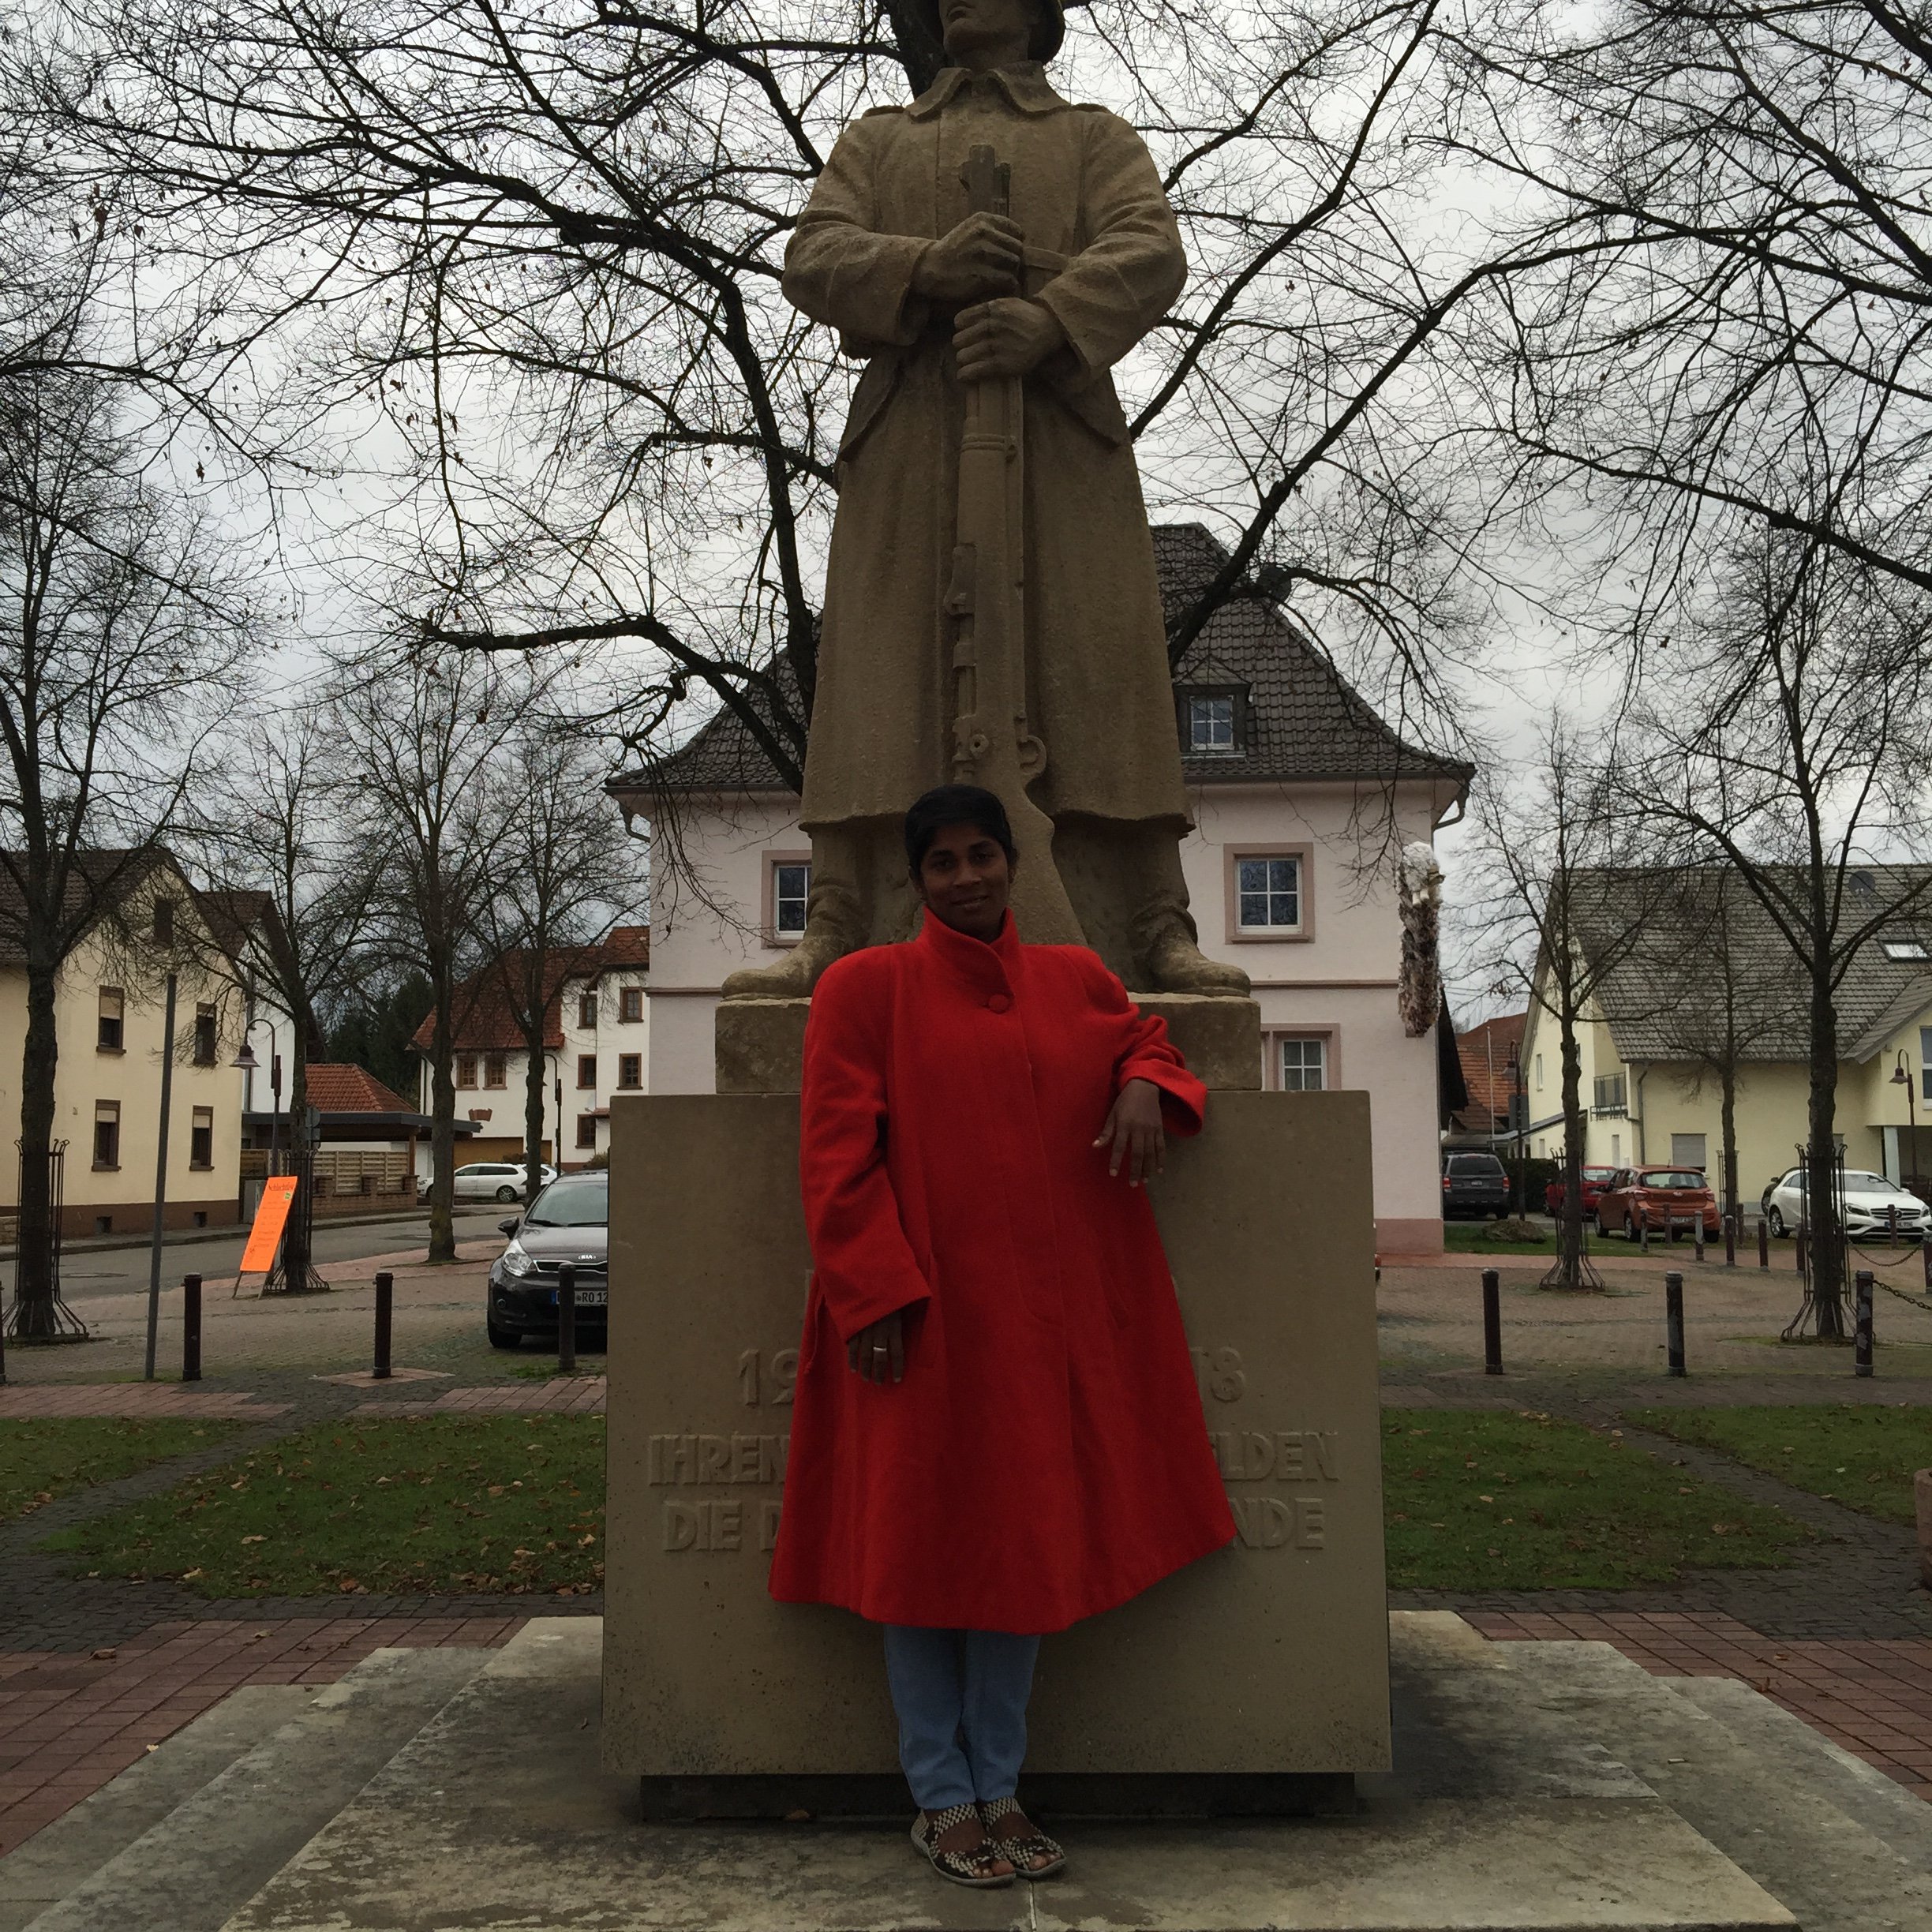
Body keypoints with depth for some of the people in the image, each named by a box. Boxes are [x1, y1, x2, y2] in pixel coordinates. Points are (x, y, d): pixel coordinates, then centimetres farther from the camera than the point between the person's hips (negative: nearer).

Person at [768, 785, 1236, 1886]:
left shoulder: (1075, 979, 10)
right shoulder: (866, 987, -2)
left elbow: (1149, 1038, 26)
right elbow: (837, 1155, -7)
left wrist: (1147, 1086, 2)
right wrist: (876, 1292, -16)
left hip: (1042, 1312, 4)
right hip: (919, 1309, -4)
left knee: (1024, 1540, 8)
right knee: (921, 1541, 2)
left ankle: (1000, 1792, 21)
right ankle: (941, 1801, 15)